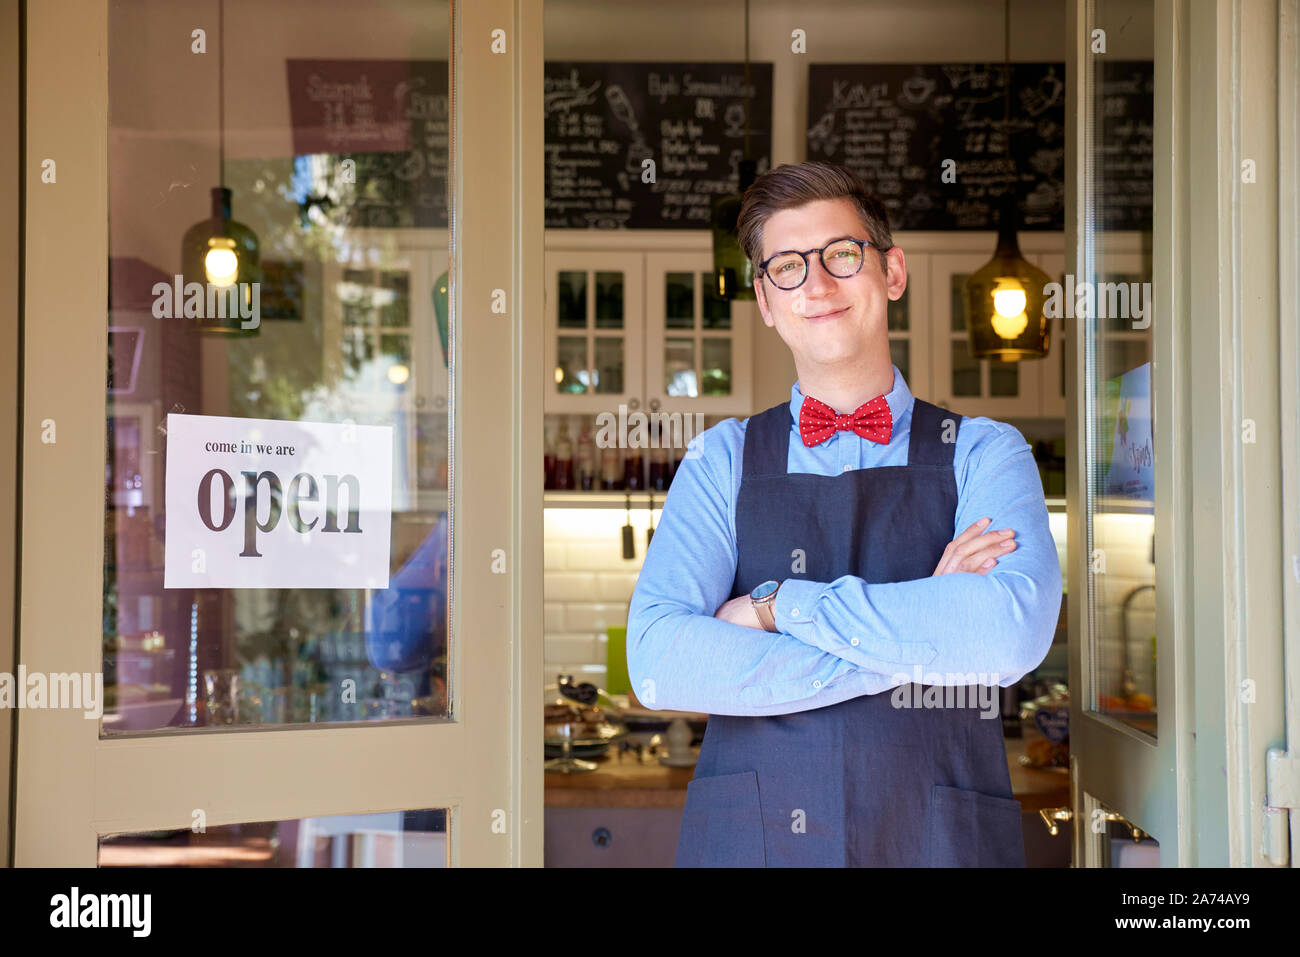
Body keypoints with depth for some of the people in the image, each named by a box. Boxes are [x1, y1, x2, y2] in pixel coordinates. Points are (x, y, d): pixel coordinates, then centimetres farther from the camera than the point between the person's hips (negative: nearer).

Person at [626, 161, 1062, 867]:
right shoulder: (722, 459, 4)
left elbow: (1013, 635, -17)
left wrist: (778, 605, -13)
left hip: (940, 838, 0)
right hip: (748, 839, 0)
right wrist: (916, 646, -14)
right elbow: (656, 664, -11)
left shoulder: (984, 454, 2)